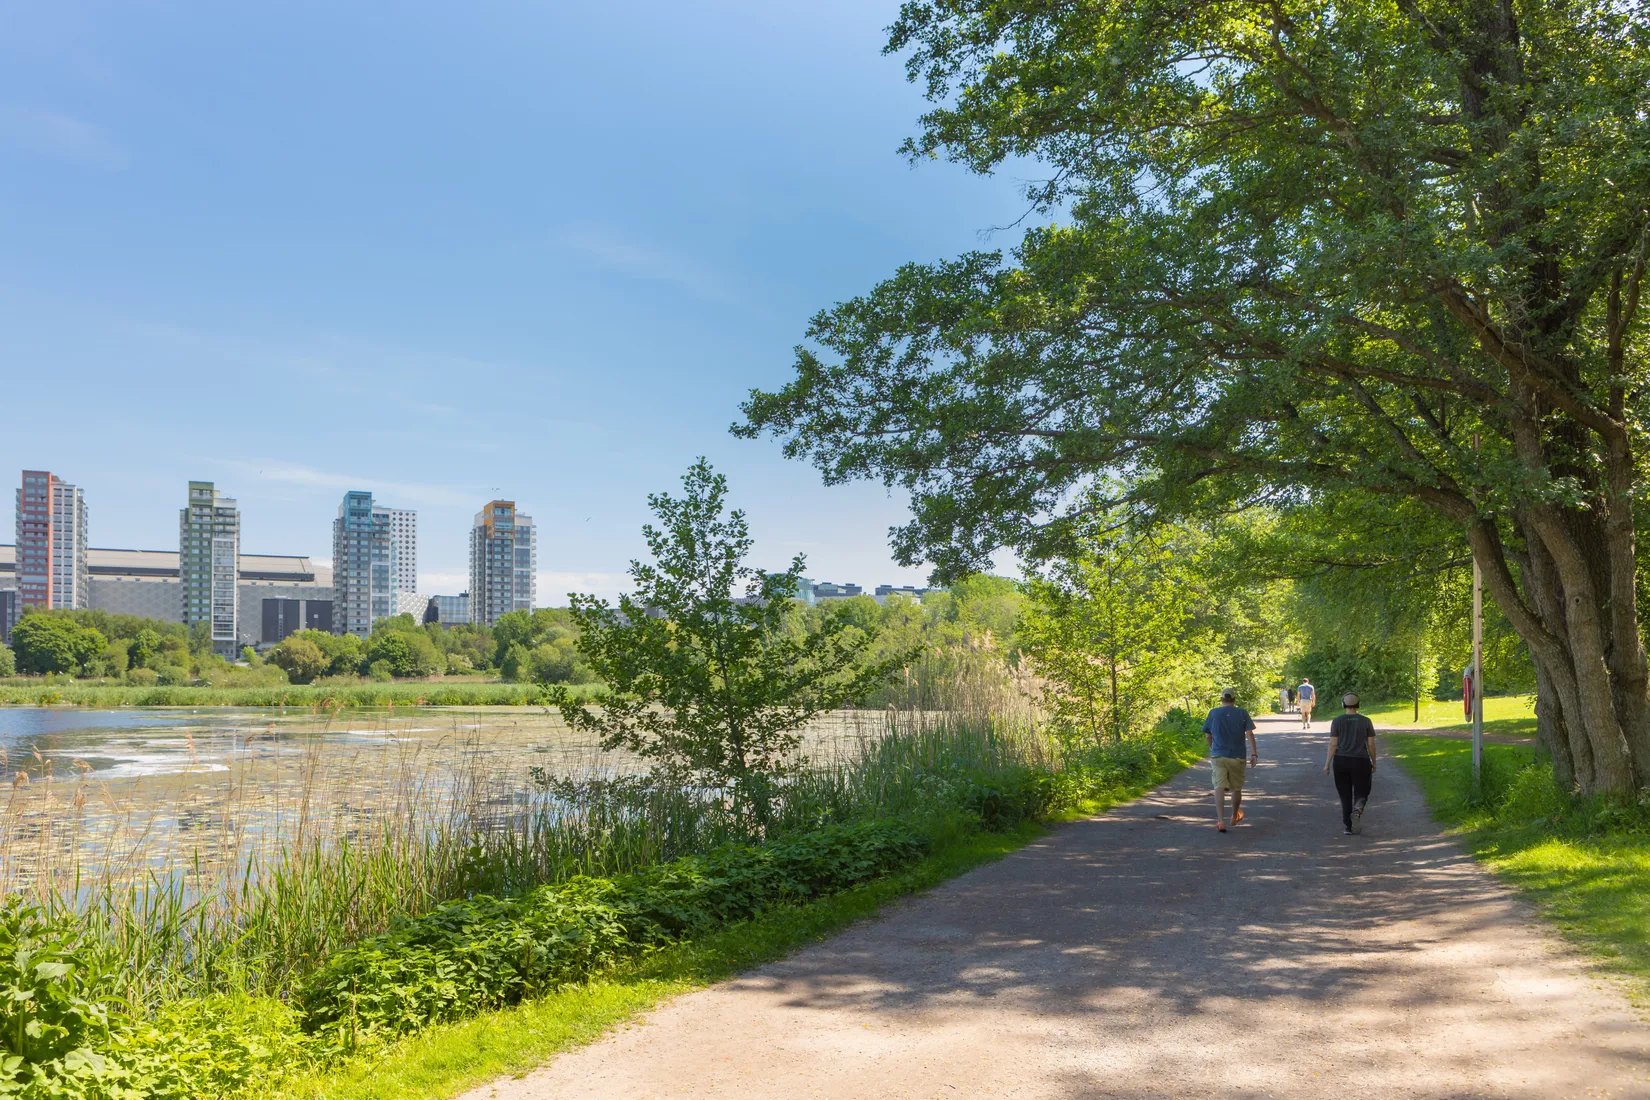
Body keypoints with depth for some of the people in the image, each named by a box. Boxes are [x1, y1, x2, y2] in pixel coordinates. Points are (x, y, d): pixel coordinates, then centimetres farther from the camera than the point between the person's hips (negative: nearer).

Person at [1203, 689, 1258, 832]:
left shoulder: (1213, 713, 4)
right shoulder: (1242, 713, 2)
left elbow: (1207, 736, 10)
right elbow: (1249, 733, -7)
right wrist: (1254, 753, -7)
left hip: (1218, 756, -1)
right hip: (1237, 756, 1)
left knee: (1219, 788, -8)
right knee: (1237, 788, 18)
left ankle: (1220, 820, -22)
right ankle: (1235, 816, 37)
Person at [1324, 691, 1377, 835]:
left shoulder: (1337, 721, -4)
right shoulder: (1366, 721, -2)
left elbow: (1333, 744, -7)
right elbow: (1371, 744, -2)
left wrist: (1327, 764, -2)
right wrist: (1373, 763, 10)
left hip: (1341, 762, 1)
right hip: (1361, 762, -1)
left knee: (1345, 795, 12)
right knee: (1361, 794, 10)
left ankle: (1347, 827, 9)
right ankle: (1357, 810, -22)